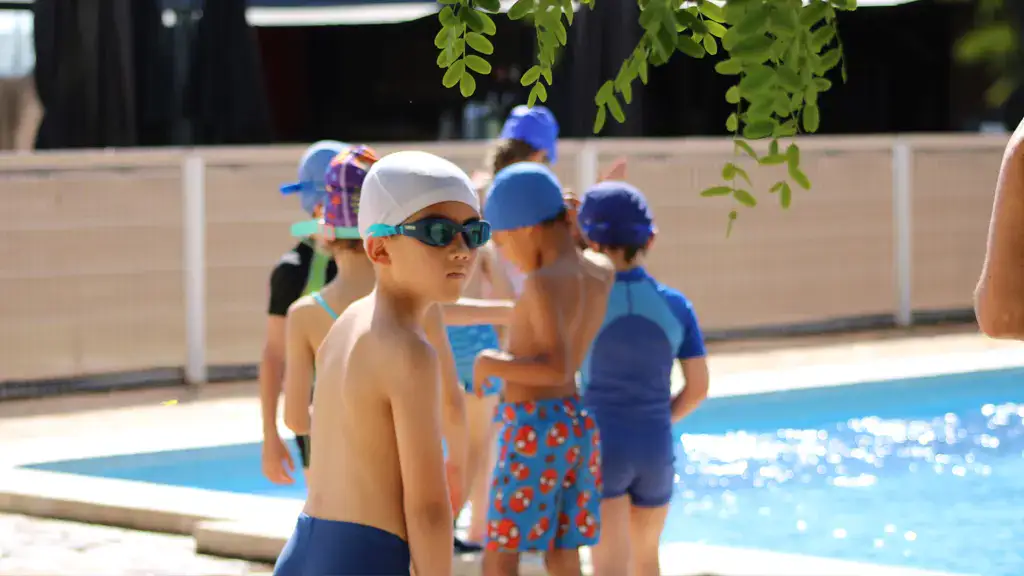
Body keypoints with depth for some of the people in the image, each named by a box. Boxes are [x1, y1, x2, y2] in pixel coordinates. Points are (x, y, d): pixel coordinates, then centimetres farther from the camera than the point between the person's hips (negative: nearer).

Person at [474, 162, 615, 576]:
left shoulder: (544, 283, -18)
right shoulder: (602, 275, 6)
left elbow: (557, 368, -28)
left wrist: (491, 364, -16)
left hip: (534, 429, -8)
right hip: (577, 423, 8)